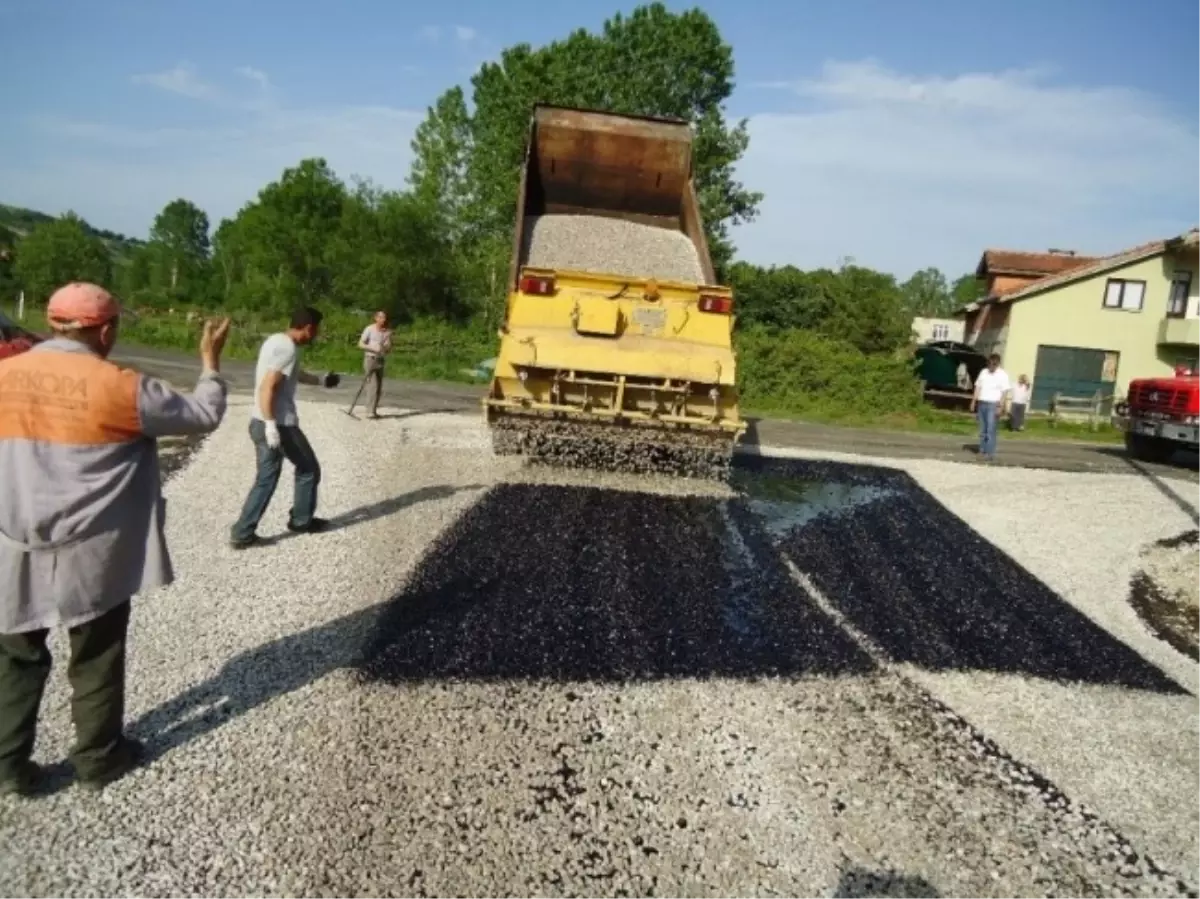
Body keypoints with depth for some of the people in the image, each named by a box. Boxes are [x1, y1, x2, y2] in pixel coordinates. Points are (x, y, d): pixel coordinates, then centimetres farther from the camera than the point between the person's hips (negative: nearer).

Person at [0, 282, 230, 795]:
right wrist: (210, 360, 6)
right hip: (92, 555, -3)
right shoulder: (120, 389, -15)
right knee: (96, 661, 13)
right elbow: (204, 416, -7)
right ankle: (99, 759, 27)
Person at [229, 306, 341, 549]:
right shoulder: (287, 348, -18)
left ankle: (242, 533, 13)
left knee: (266, 478, 13)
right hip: (279, 424, -9)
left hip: (261, 423, 9)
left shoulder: (277, 340, 14)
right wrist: (271, 425, -26)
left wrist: (320, 379, 45)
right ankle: (302, 520, 25)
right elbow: (267, 388, -25)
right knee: (309, 469, 11)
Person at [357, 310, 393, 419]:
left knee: (379, 388, 7)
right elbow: (360, 344, -7)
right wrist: (373, 349, -19)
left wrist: (386, 347, -14)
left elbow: (389, 349, 10)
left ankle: (374, 410, 17)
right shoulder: (369, 329, -6)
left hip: (381, 360, 5)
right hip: (370, 358, -5)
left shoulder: (388, 331, 7)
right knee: (374, 385, -15)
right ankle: (372, 411, -16)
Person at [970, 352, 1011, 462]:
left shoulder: (1002, 375, -3)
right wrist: (973, 401, 10)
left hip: (993, 405, -5)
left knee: (991, 430, -11)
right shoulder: (983, 372, 12)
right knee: (982, 429, 8)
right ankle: (982, 451, 14)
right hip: (982, 403, 5)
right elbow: (978, 388, 16)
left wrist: (1001, 407, -15)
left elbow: (1005, 392, -8)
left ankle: (990, 453, -12)